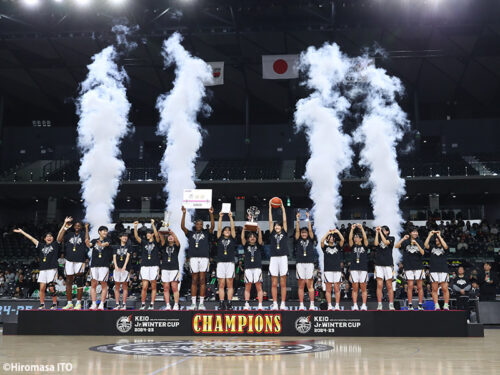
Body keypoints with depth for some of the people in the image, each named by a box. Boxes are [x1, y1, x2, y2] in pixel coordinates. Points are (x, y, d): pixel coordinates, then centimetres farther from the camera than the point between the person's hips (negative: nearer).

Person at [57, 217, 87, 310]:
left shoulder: (83, 235, 6)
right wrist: (65, 226, -6)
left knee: (79, 283, -4)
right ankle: (69, 303, 12)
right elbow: (59, 240, -2)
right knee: (68, 282, 5)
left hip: (80, 261, -3)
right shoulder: (69, 234, 13)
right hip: (69, 261, 3)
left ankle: (78, 303, 2)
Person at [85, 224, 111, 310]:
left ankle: (102, 304, 1)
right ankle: (94, 304, 3)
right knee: (93, 284, 0)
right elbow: (89, 245, -7)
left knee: (104, 285, -2)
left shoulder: (107, 240, 7)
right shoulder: (94, 241, 13)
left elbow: (106, 244, -16)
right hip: (94, 265, 2)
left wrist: (102, 244, -41)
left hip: (104, 265, -2)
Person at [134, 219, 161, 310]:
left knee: (153, 286, 2)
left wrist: (153, 225, -23)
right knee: (144, 287, -3)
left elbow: (157, 235, -12)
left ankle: (152, 304, 6)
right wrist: (135, 227, -16)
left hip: (154, 266, -2)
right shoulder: (144, 243, 13)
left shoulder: (156, 242, 7)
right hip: (144, 266, 2)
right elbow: (136, 237, -2)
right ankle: (143, 304, 5)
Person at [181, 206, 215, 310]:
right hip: (193, 258, 1)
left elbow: (212, 226, -4)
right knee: (194, 281, 3)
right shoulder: (191, 234, 14)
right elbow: (182, 227, 1)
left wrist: (211, 214, -14)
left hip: (204, 258, -1)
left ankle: (202, 303, 3)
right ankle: (193, 303, 7)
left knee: (202, 281, 0)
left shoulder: (206, 233, 12)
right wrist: (184, 214, -7)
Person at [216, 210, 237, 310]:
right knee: (221, 285, 1)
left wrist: (230, 217, -2)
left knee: (229, 284, 0)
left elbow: (233, 228, 3)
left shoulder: (232, 239, 12)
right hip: (221, 263, 1)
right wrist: (220, 217, -2)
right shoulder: (220, 239, 13)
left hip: (230, 263, -1)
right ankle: (221, 303, 2)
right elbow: (219, 228, 4)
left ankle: (229, 303, 0)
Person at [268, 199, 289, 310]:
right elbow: (270, 221, 8)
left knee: (283, 283, 2)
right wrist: (270, 207, 7)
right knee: (274, 284, 2)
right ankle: (275, 304, 5)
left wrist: (282, 207, 7)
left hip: (283, 258, -1)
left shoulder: (284, 233, 10)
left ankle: (283, 304, 4)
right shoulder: (272, 234, 12)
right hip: (274, 258, 1)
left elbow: (284, 220, 5)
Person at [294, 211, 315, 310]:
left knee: (309, 284, -2)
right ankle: (301, 305, 4)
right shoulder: (298, 240, 11)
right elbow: (297, 230, 1)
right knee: (301, 285, 2)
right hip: (300, 264, 1)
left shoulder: (310, 240, 11)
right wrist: (298, 219, -4)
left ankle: (312, 304, 1)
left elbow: (310, 230, 1)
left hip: (309, 263, -1)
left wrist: (308, 219, -1)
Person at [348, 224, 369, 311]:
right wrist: (352, 229, -12)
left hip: (363, 269, -1)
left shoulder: (364, 246, 7)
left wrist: (361, 228, -14)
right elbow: (350, 239, -5)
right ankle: (355, 305, 2)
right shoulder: (353, 246, 10)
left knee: (363, 288, 1)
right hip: (354, 269, 1)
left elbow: (365, 238, -8)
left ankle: (364, 305, 3)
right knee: (355, 288, 1)